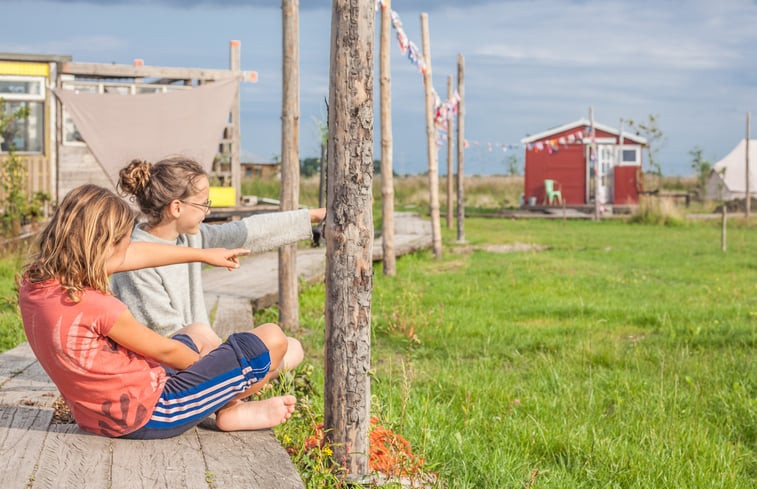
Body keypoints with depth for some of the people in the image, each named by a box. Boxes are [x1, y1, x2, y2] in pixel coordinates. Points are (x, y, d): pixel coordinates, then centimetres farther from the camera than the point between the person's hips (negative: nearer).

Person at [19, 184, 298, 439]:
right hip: (149, 417, -9)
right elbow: (165, 351, -13)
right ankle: (228, 411, 21)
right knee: (271, 339, -3)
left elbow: (137, 255, 6)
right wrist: (205, 365, 8)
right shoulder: (95, 306, -30)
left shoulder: (33, 283, -4)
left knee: (197, 333, 32)